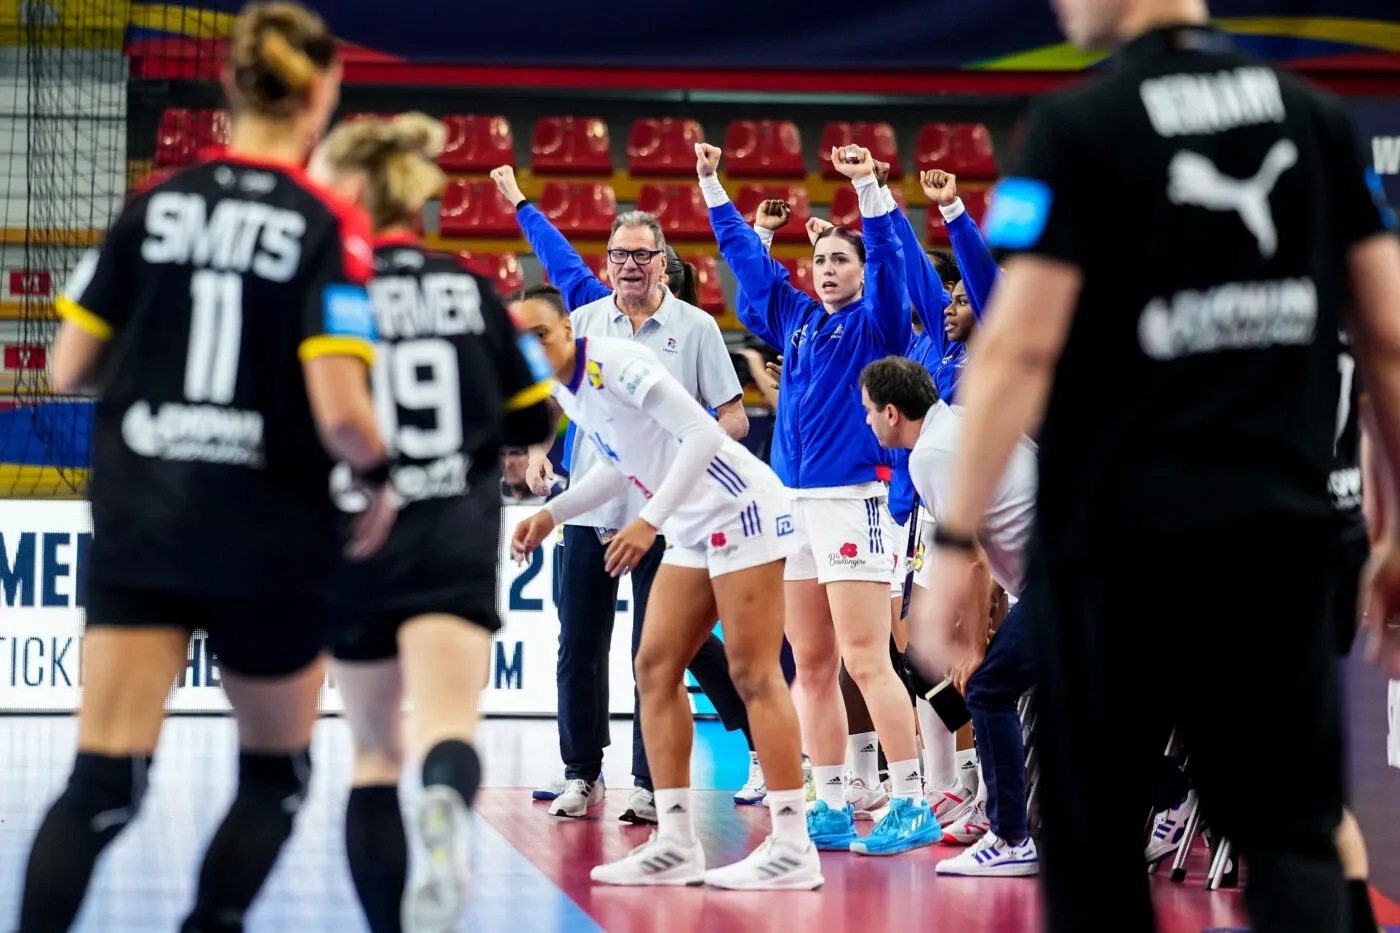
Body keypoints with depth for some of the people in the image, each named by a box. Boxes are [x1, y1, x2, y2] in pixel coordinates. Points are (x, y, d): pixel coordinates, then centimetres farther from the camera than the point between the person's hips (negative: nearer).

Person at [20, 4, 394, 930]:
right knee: (275, 774, 19)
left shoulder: (158, 205, 2)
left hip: (139, 520, 3)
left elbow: (69, 369, 5)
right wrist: (380, 480, 2)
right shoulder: (330, 227, -10)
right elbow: (340, 410, -18)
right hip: (268, 538, -3)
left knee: (101, 783, -2)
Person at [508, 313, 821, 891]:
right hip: (694, 530, 10)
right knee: (656, 668, 4)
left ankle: (793, 850, -10)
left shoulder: (615, 362, -18)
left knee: (754, 673, -11)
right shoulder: (565, 388, 9)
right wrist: (552, 514, 15)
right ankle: (675, 845, 6)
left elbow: (702, 432, -24)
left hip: (742, 510, -10)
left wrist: (649, 521, -29)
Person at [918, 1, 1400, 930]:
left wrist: (957, 540, -10)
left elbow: (1020, 346, -13)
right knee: (1292, 836, 8)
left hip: (1119, 531, -3)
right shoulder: (1320, 119, 7)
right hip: (1283, 530, 3)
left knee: (1094, 849, 10)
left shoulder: (1077, 128, -7)